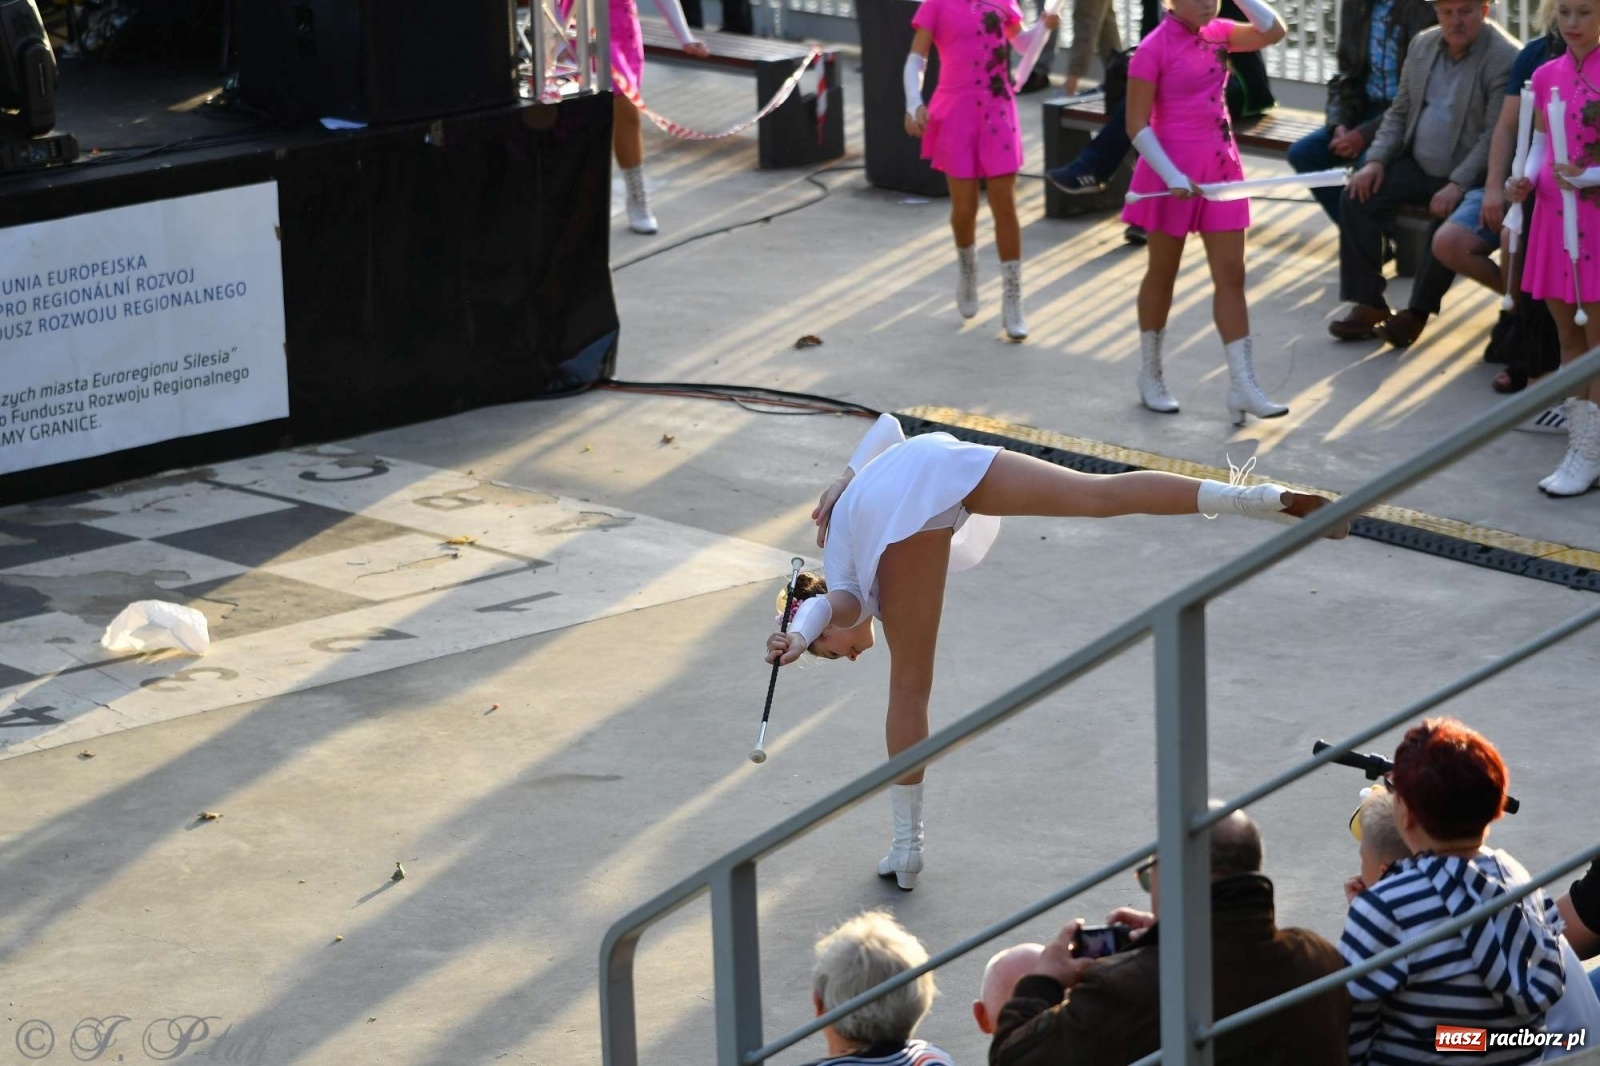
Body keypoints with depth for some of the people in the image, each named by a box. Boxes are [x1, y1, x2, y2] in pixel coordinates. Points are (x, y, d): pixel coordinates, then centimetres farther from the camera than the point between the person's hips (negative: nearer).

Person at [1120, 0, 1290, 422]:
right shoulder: (1153, 49, -13)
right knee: (1163, 273, 10)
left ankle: (1243, 386, 1)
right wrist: (1171, 175, -23)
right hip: (1174, 173, -6)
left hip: (1220, 167, 6)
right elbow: (1137, 126, -15)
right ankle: (1150, 375, 26)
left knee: (1231, 276, 1)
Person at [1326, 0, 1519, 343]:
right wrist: (1376, 160, -2)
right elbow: (1399, 112, 14)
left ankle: (1419, 310, -13)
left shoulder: (1505, 58, -14)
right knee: (1356, 197, -13)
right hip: (1417, 166, 7)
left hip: (1469, 176, -6)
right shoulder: (1423, 45, 9)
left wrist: (1458, 185, -28)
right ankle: (1368, 304, -9)